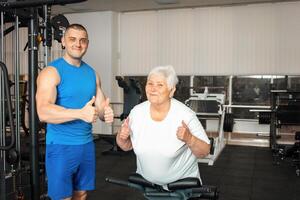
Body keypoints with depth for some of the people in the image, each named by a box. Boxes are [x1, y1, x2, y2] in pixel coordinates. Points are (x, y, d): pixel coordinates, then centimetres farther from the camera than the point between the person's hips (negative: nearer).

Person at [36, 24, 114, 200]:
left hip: (86, 143, 6)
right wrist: (80, 113, -38)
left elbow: (102, 105, 6)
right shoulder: (52, 72, -12)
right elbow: (43, 112, -25)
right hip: (61, 145, -6)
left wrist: (107, 113, -18)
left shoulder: (92, 73, 7)